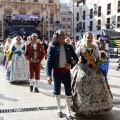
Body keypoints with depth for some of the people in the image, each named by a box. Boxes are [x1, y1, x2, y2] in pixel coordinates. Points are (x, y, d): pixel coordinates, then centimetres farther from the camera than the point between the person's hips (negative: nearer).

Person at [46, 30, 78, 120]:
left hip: (66, 72, 2)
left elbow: (76, 58, 11)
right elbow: (49, 61, -7)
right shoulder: (53, 47, -3)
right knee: (57, 91, 11)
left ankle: (68, 112, 14)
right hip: (57, 72, -2)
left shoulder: (69, 47, 4)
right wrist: (49, 75, -14)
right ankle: (59, 109, 29)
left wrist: (71, 64, -10)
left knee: (68, 92, 3)